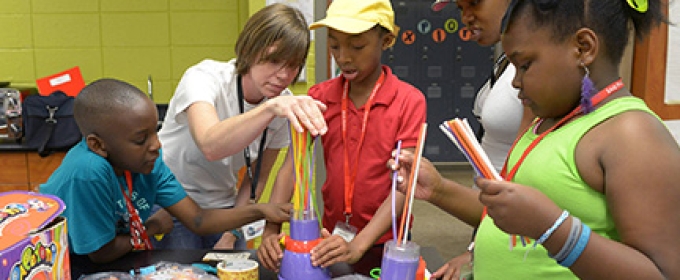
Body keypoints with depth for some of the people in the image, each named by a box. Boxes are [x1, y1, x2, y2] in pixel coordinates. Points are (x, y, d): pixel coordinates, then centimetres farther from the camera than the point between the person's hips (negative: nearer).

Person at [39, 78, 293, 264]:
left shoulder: (147, 162, -13)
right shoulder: (87, 172, -34)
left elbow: (197, 220, -12)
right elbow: (102, 253, -23)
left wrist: (260, 211, -23)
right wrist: (152, 227, -8)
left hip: (125, 263, 5)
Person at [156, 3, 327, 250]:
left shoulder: (286, 107, -9)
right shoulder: (203, 78, -23)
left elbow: (257, 178, 2)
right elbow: (210, 146, -44)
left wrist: (229, 236, -2)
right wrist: (271, 107, -56)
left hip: (222, 206, 4)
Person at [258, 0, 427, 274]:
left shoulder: (409, 101, -15)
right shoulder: (319, 97, -4)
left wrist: (358, 246, -30)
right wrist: (271, 230, -22)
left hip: (384, 240, -3)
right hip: (332, 237, 3)